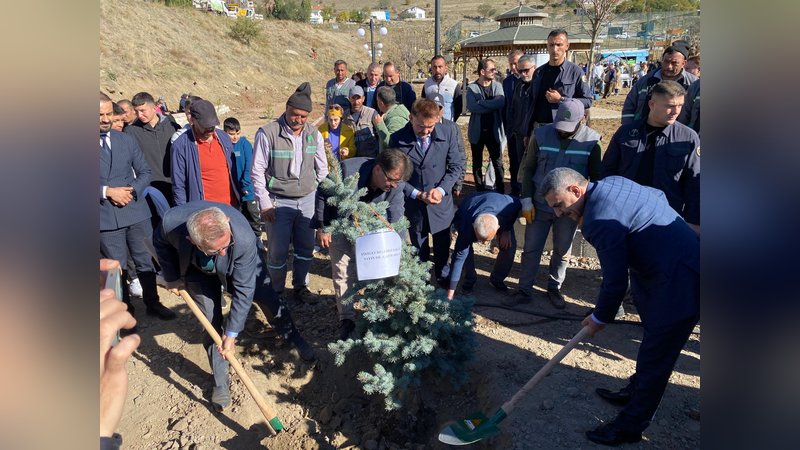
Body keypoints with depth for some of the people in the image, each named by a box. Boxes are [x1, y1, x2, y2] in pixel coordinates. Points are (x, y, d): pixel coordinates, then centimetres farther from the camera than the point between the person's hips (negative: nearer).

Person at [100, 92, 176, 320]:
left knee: (145, 261, 12)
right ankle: (124, 308, 24)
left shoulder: (127, 140, 8)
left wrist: (132, 191, -8)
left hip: (136, 212, 3)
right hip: (106, 217, -2)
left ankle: (153, 303, 27)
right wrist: (107, 191, -16)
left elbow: (144, 172, 9)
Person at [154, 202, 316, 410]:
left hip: (239, 266, -1)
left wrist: (231, 332, -26)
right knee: (211, 324, -3)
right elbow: (161, 243, -10)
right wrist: (172, 277, -6)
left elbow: (243, 289, -31)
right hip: (198, 270, 1)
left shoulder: (244, 238, -44)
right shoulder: (171, 222, -39)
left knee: (268, 298, 3)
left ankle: (294, 339, 33)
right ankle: (220, 383, 15)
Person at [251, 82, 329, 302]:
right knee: (278, 251, 4)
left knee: (306, 248, 13)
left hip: (307, 200, 4)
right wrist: (265, 203, -10)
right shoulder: (267, 133, -11)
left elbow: (322, 168, 10)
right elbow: (257, 171, -8)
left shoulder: (314, 134, 1)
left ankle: (300, 287, 32)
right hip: (279, 202, -4)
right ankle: (276, 292, 24)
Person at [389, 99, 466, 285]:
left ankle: (443, 276, 46)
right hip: (414, 205, -1)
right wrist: (417, 194, -19)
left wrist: (441, 189, -19)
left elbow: (457, 165, -6)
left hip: (441, 202, 1)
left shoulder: (448, 131, -12)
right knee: (419, 249, 18)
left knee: (443, 246, 21)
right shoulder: (398, 139, -15)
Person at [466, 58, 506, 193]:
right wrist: (492, 105, -15)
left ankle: (500, 191, 14)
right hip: (477, 131, -1)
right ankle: (480, 191, 23)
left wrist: (481, 104, -17)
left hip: (494, 131, 1)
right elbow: (472, 107, -19)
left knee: (498, 163, 4)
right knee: (477, 164, 10)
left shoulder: (497, 86, 3)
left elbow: (502, 103, -15)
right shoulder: (471, 88, -3)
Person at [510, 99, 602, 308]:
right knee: (531, 249, 7)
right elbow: (528, 168, -1)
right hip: (539, 205, 0)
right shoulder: (541, 135, -8)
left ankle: (554, 288, 32)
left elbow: (596, 178, 1)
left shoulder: (591, 141, -9)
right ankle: (525, 290, 20)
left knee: (562, 251, 14)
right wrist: (527, 200, -6)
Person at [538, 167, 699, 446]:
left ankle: (630, 427, 17)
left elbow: (615, 282, -21)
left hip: (680, 285, -10)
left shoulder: (602, 222, -27)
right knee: (653, 342, 26)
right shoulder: (611, 182, 2)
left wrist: (600, 318, -4)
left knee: (654, 359, 2)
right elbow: (659, 195, 16)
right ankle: (636, 391, 45)